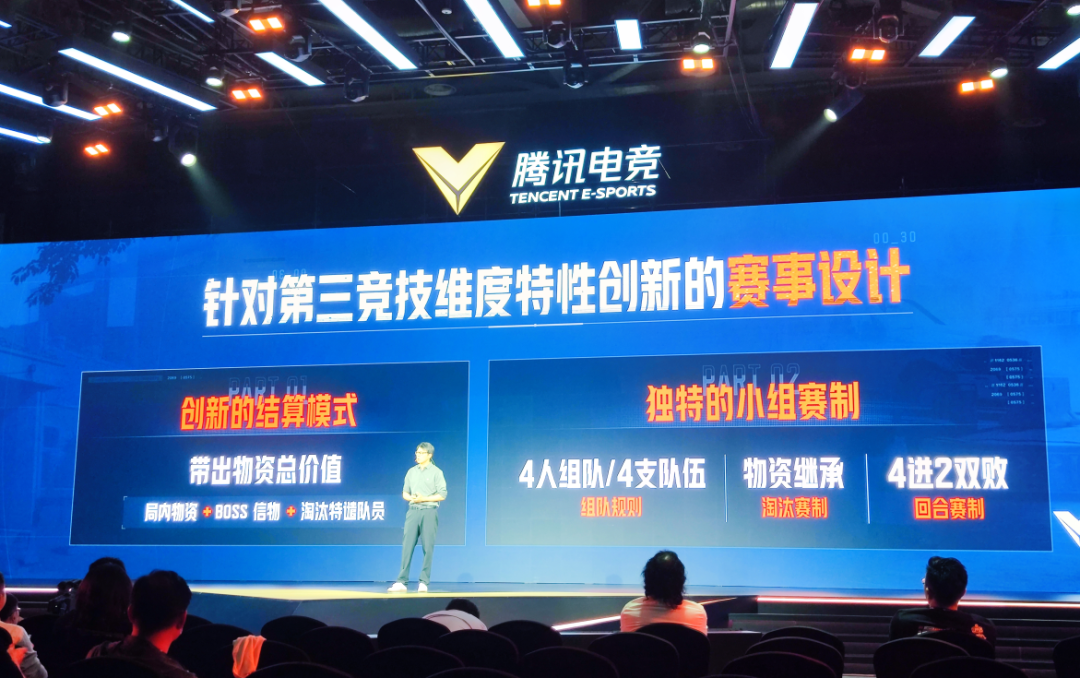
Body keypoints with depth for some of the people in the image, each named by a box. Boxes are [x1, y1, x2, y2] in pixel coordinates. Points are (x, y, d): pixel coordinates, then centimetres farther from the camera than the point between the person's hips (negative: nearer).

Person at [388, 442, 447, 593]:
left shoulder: (436, 472, 0)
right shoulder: (411, 472, 12)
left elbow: (442, 495, -5)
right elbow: (405, 492, 15)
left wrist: (424, 498, -13)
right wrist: (411, 498, -6)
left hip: (429, 512, -4)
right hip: (413, 511, 4)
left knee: (428, 548, -2)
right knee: (407, 546, -1)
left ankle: (424, 582, 3)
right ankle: (401, 581, 0)